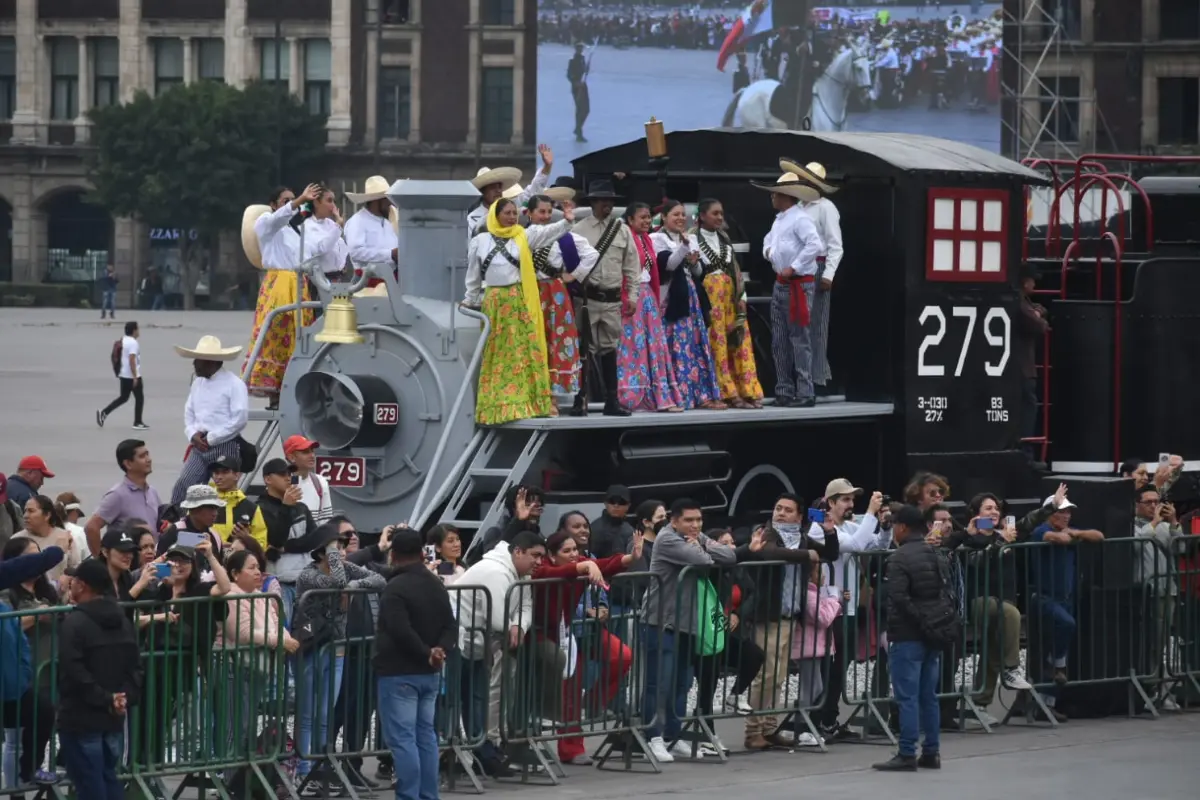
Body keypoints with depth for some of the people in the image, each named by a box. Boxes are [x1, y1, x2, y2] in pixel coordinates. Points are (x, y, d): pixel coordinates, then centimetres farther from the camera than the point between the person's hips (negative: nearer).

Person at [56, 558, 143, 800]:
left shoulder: (75, 623, -15)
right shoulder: (123, 621, 13)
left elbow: (74, 673, -22)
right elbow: (135, 667, 12)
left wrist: (104, 700, -14)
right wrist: (126, 698, 0)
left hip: (81, 718, -8)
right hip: (114, 718, 8)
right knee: (109, 779, 14)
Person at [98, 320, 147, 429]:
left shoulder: (124, 340, 9)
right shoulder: (133, 343, -19)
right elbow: (132, 360, -25)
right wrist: (135, 377, -23)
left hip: (124, 375, 9)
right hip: (132, 375, -9)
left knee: (123, 398, 16)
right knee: (139, 398, 5)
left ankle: (103, 413, 5)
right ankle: (138, 423, 10)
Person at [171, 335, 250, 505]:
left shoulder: (233, 383, -9)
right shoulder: (197, 383, 13)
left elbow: (240, 419, -15)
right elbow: (189, 413, 20)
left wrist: (210, 438, -12)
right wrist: (193, 435, -1)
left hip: (225, 448, -6)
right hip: (200, 447, 6)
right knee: (182, 486, -9)